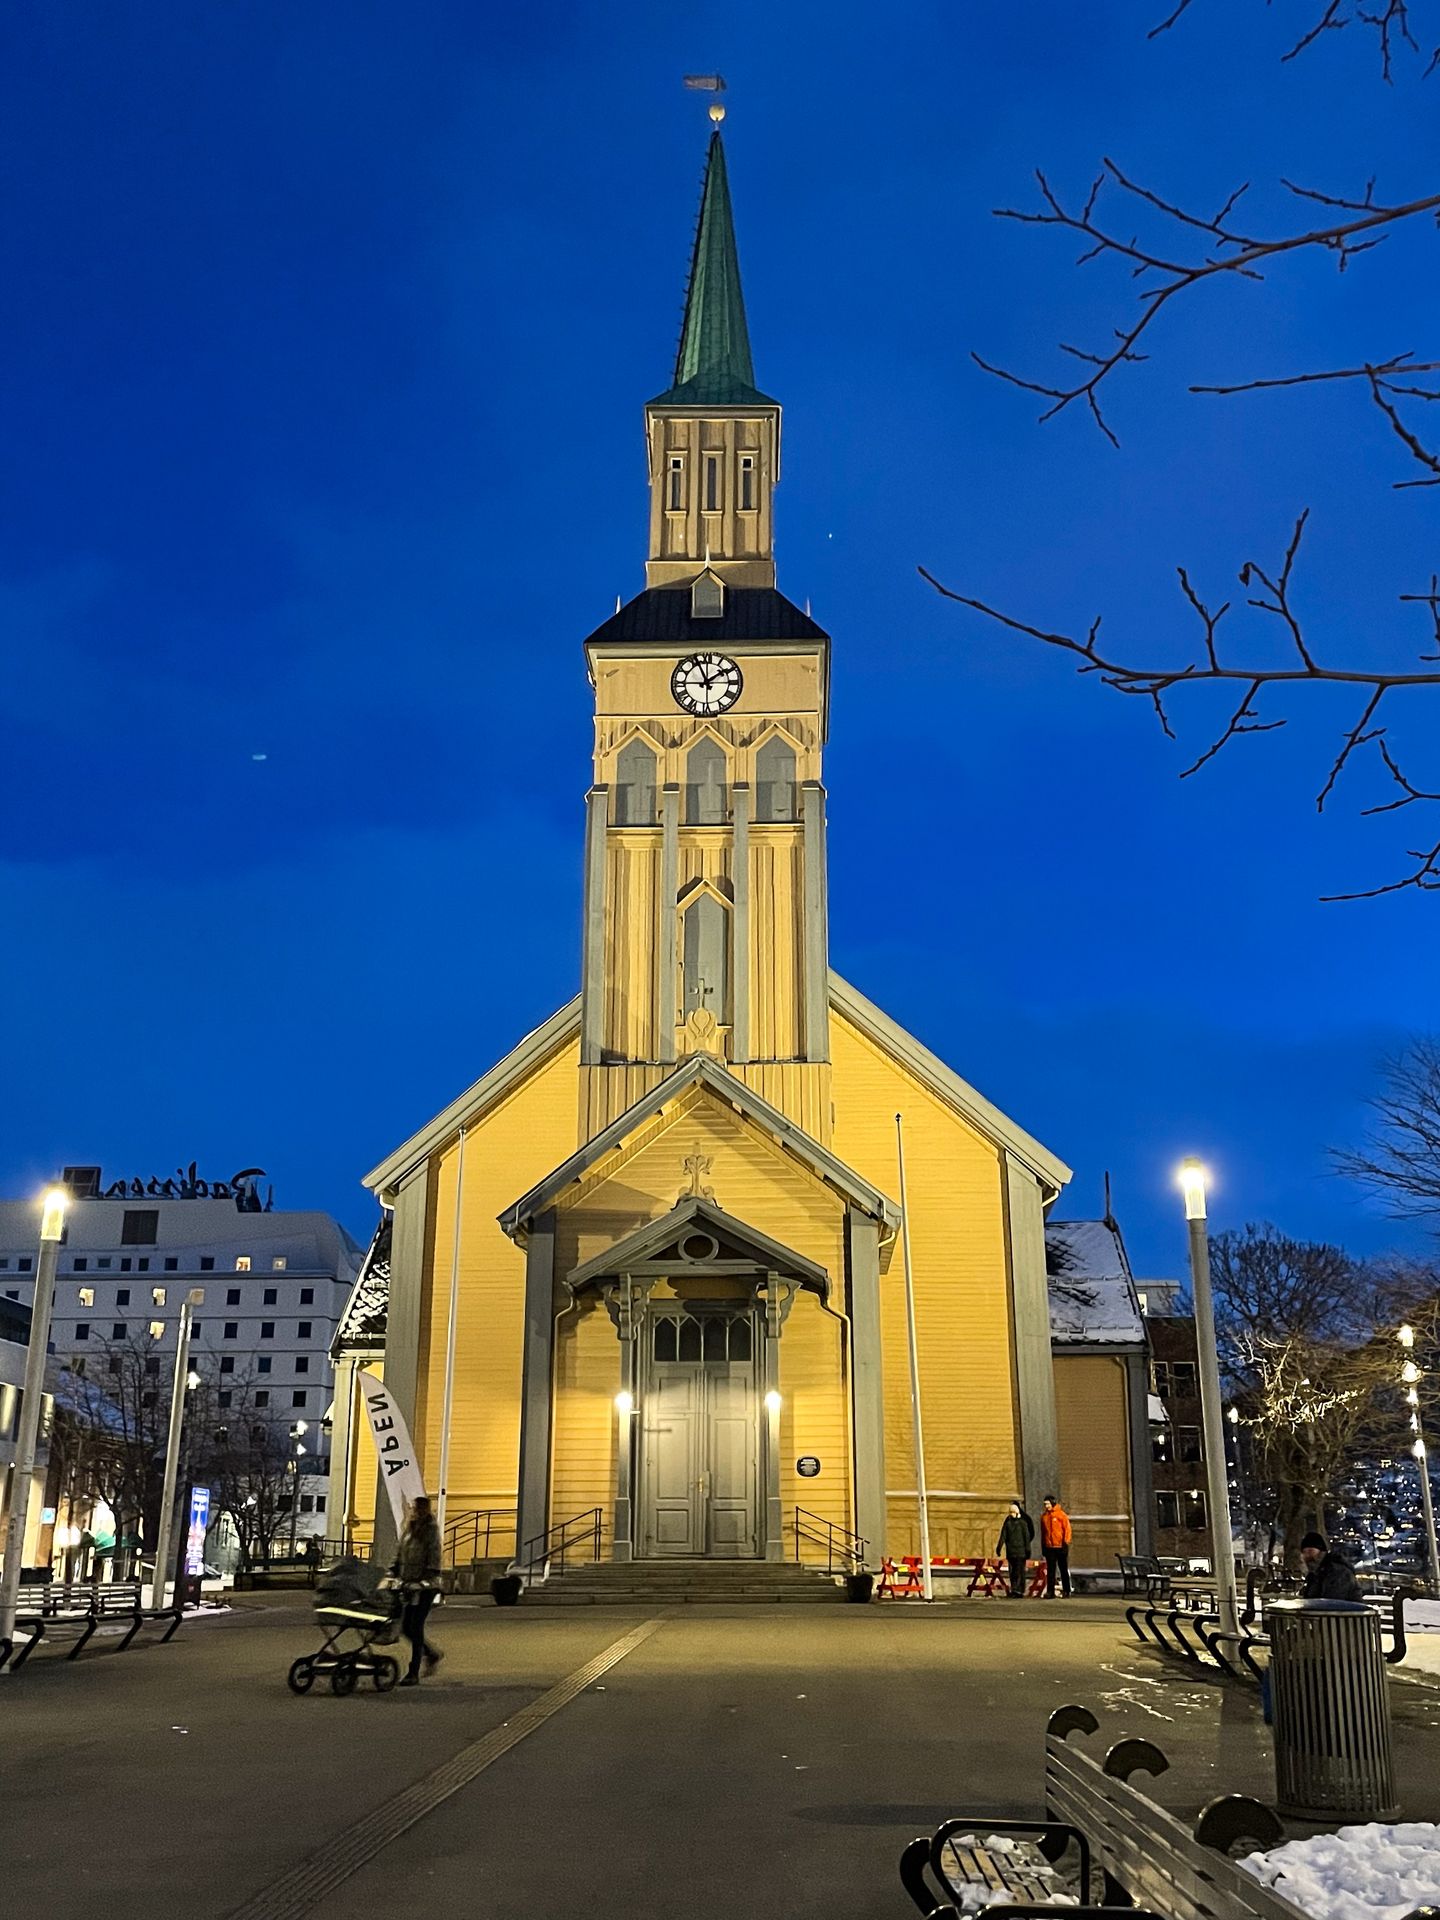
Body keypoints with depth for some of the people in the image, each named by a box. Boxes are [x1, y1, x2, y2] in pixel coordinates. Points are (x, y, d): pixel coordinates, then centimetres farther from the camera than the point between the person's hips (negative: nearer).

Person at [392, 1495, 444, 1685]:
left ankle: (414, 1673, 1)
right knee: (406, 1628, 8)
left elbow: (433, 1562, -14)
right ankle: (432, 1654, 31)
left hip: (425, 1587, -7)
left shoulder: (431, 1532, -10)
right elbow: (399, 1557, 16)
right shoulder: (408, 1531, 10)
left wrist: (424, 1581, -21)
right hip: (409, 1585, 7)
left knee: (416, 1627, -6)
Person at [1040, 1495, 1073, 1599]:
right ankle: (1050, 1591, 2)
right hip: (1049, 1547, 4)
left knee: (1064, 1570, 7)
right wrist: (1043, 1546, 12)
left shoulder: (1061, 1514, -5)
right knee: (1050, 1571, 1)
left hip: (1060, 1547, -4)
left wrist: (1066, 1543, -11)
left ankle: (1066, 1591, 14)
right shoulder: (1044, 1516, 9)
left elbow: (1067, 1529, -6)